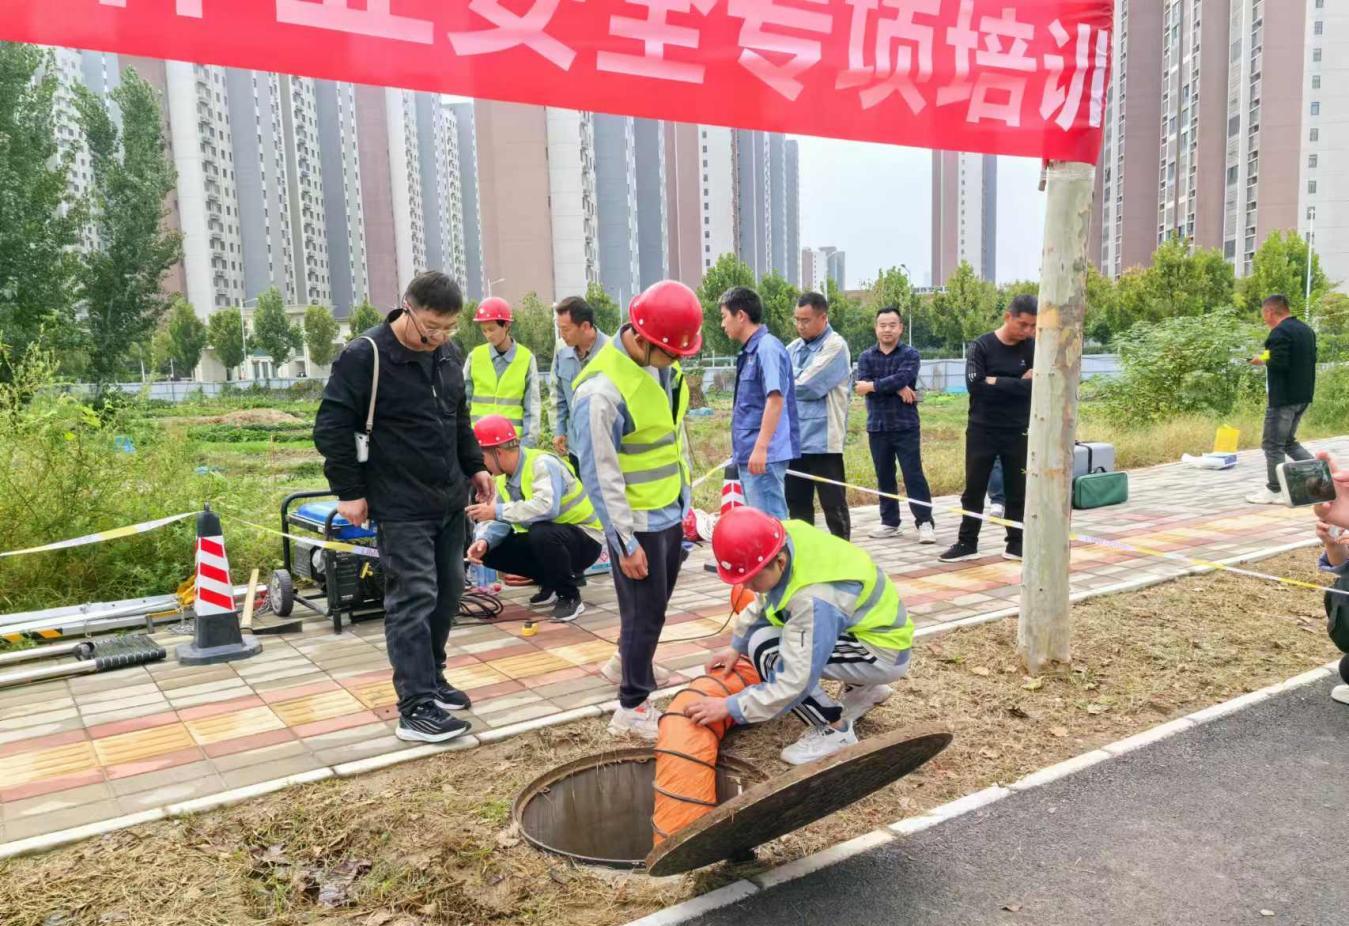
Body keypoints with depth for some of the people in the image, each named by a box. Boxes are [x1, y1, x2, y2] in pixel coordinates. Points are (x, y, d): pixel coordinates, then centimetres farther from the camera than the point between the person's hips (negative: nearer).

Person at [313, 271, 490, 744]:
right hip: (401, 508, -7)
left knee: (447, 593, 13)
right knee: (413, 600, -6)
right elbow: (331, 429, -12)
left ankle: (431, 678, 29)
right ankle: (416, 707, 0)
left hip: (450, 501, 7)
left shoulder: (447, 353, 8)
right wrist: (349, 491, -11)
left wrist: (475, 466, 15)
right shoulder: (364, 356, -14)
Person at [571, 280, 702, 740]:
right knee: (644, 612, 3)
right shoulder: (602, 391, -27)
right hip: (638, 522, -8)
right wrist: (625, 542, -18)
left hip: (672, 512, 8)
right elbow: (600, 475, -22)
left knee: (656, 605, 22)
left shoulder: (663, 364, -1)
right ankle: (632, 707, 18)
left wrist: (686, 497, 18)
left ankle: (629, 661, 46)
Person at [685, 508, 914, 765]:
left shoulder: (815, 599, -36)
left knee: (766, 651, -22)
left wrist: (730, 707, -24)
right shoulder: (786, 538, -15)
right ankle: (862, 688, 22)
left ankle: (833, 729, -5)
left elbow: (795, 682, -31)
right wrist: (737, 645, 5)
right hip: (868, 625, 9)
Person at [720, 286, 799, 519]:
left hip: (764, 455, -10)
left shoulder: (767, 348, -13)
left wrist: (760, 447, -26)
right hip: (749, 454, 10)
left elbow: (775, 399, -22)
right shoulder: (749, 351, 15)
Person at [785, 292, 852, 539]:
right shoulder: (794, 348, 13)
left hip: (822, 440, -7)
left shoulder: (835, 346, -8)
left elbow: (808, 386, -17)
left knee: (833, 505, 1)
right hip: (795, 439, 7)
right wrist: (794, 386, -12)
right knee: (797, 503, 14)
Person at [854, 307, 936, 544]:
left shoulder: (910, 354, 0)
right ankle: (889, 522, 20)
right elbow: (862, 385, -9)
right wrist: (896, 388, -16)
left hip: (906, 426, -3)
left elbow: (902, 378, -19)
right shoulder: (866, 357, 8)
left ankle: (925, 522, 0)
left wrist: (873, 386, -13)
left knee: (913, 475, -5)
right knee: (884, 477, 10)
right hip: (877, 427, 3)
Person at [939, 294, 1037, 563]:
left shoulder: (1033, 349, 1)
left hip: (1018, 432, 2)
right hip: (982, 431, -1)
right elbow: (975, 384, -19)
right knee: (974, 490, 6)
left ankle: (1016, 544, 20)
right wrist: (1017, 384, -15)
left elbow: (1035, 387, -12)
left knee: (1018, 491, 8)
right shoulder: (981, 346, -5)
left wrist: (996, 382, -15)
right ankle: (967, 543, 16)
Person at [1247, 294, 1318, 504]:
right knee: (1288, 441, 20)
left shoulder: (1280, 332, -16)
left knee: (1273, 444, 0)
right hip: (1303, 395, 9)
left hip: (1284, 397, -9)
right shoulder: (1306, 330, 13)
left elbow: (1278, 363, -25)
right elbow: (1311, 359, 20)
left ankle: (1274, 491, 6)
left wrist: (1263, 360, -5)